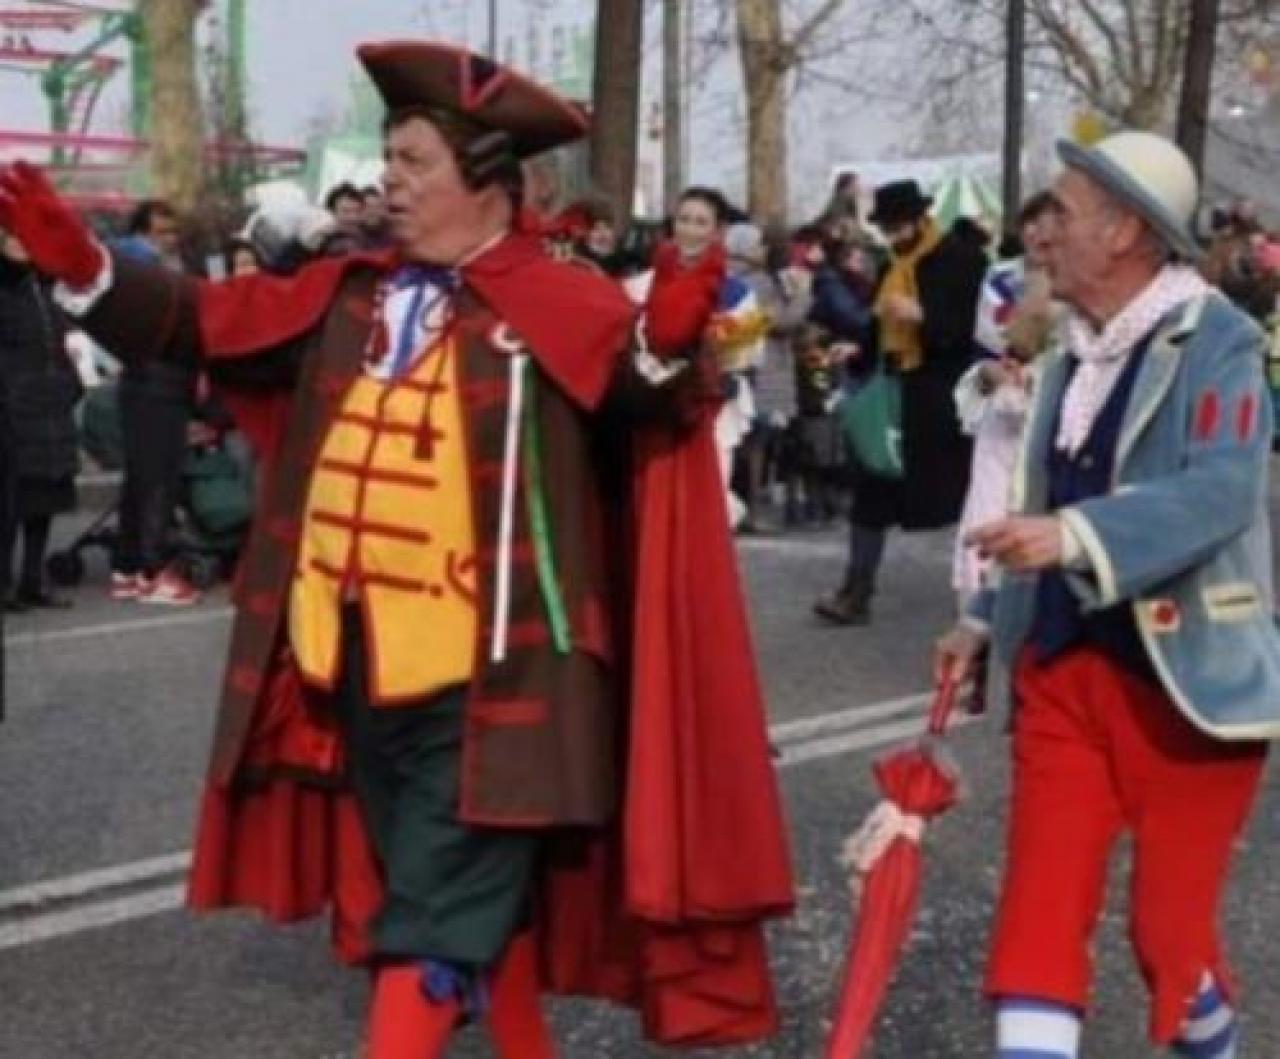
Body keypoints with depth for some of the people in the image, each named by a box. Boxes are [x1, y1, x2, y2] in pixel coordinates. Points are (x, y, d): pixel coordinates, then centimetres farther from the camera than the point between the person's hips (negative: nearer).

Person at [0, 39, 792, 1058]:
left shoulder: (560, 304, -8)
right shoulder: (350, 296, 8)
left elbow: (636, 386, -22)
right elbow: (205, 320, 6)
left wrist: (666, 343, -43)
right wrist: (82, 265, -4)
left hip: (484, 677, -6)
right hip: (359, 664, 6)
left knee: (432, 921, -2)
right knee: (475, 895, 22)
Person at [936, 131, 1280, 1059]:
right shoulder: (1074, 355, 12)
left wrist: (1075, 537, -38)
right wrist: (987, 621, 18)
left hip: (1183, 678, -7)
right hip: (1063, 667, 7)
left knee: (1171, 922, 4)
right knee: (1038, 909, 0)